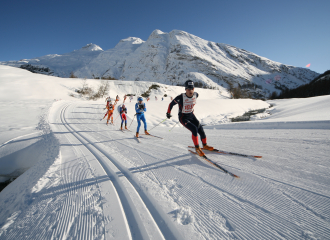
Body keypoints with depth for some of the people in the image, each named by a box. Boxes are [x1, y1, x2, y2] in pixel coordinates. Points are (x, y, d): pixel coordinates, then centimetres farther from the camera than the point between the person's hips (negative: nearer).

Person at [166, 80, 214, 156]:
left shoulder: (195, 95, -11)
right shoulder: (181, 97, -26)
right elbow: (171, 104, -12)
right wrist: (168, 113, -4)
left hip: (191, 115, 6)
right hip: (183, 118, -5)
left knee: (201, 130, 3)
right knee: (194, 129, -22)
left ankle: (205, 145, 27)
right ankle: (197, 148, -4)